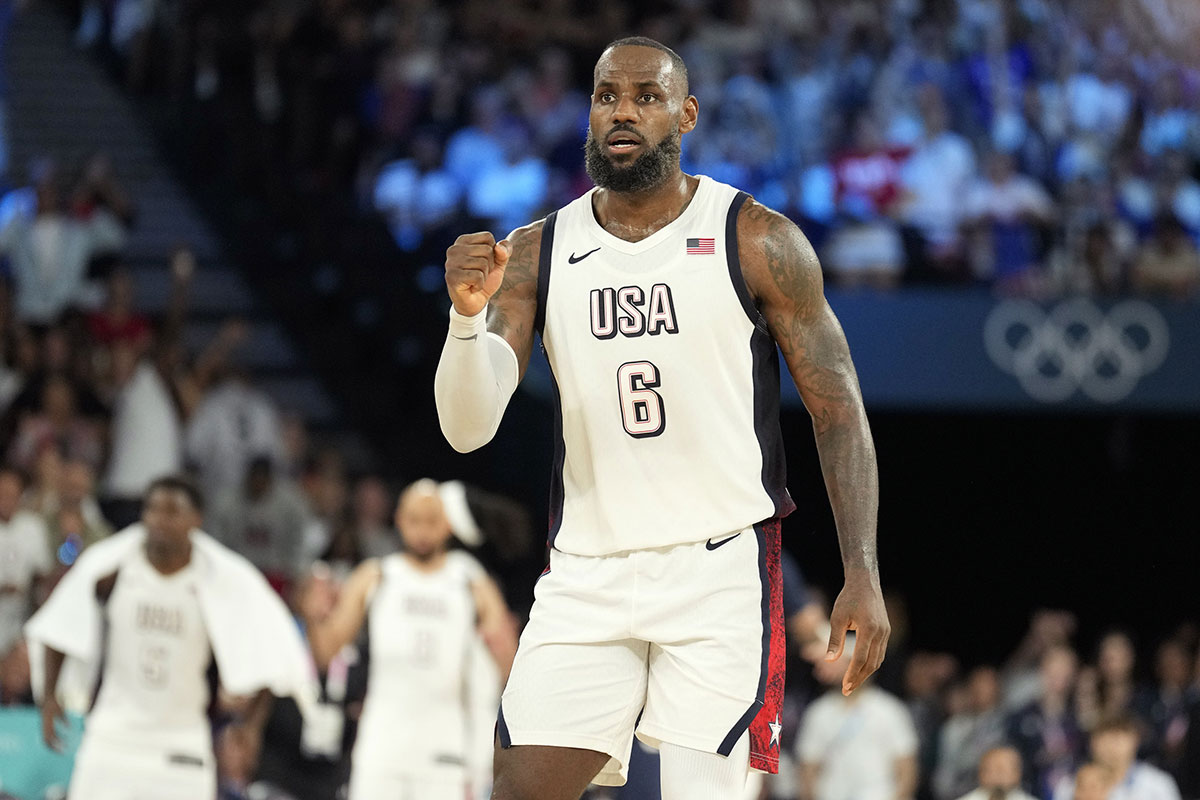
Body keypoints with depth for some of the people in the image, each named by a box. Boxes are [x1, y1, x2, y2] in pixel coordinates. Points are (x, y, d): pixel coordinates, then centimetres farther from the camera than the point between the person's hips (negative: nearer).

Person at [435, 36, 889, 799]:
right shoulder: (536, 254, 4)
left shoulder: (758, 242, -4)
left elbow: (838, 406, -2)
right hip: (587, 572, 3)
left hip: (719, 568, -3)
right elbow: (468, 429, -2)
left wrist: (863, 572, -10)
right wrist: (468, 313, -22)